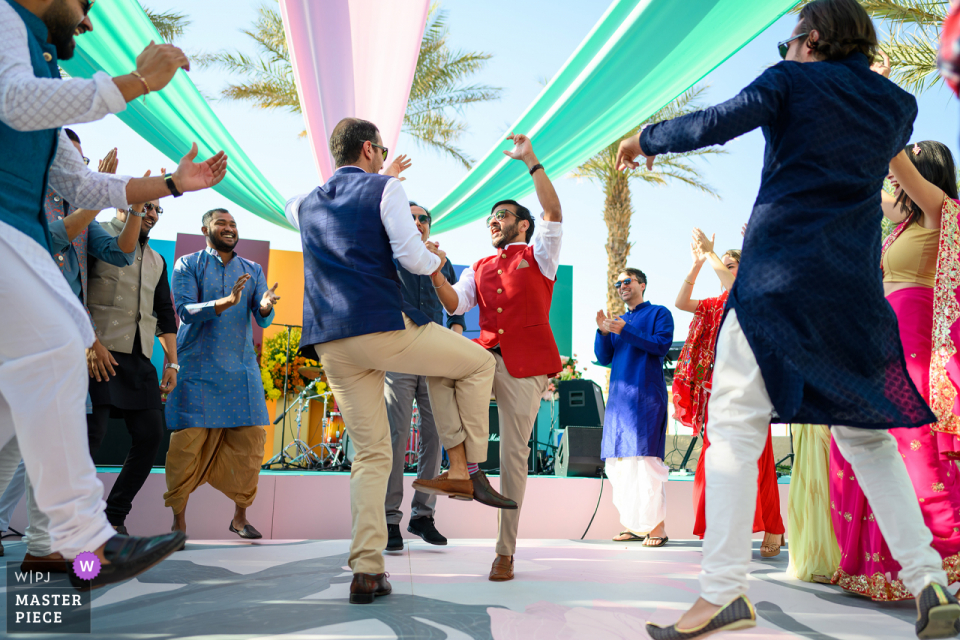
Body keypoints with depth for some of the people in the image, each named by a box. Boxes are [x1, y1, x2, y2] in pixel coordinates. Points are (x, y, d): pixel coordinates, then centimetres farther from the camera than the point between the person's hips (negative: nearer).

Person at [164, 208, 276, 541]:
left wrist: (266, 306, -23)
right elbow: (186, 311, -11)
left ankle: (240, 516, 12)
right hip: (196, 369, -3)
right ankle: (178, 518, 10)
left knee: (250, 441, -2)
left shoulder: (253, 271, 11)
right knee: (187, 442, -6)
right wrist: (227, 302, -26)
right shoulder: (188, 265, 2)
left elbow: (263, 319, 2)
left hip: (240, 369, 3)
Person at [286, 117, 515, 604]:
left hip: (330, 344, 6)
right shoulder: (385, 188, 5)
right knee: (478, 363, 17)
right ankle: (464, 471, 9)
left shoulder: (306, 206, 22)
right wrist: (435, 260, 18)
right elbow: (411, 257, -8)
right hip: (384, 327, -6)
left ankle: (366, 572, 5)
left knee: (370, 455, 11)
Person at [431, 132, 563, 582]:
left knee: (514, 452, -3)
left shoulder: (538, 255, 10)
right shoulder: (479, 269, 21)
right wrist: (436, 275, -8)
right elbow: (454, 304, 8)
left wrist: (531, 161, -9)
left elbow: (553, 213, -7)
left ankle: (506, 551, 6)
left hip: (525, 367, -4)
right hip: (485, 355, 4)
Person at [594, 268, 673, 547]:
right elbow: (603, 358, 15)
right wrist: (603, 331, -2)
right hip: (619, 396, 6)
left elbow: (662, 345, -9)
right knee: (619, 463, 3)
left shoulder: (659, 313, 7)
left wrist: (624, 331, -14)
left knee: (646, 458, -12)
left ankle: (656, 526, -8)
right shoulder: (618, 321, 22)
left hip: (646, 395, -6)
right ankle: (634, 524, 10)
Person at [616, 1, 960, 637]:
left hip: (778, 273, -5)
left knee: (735, 423, -5)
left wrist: (645, 139, 4)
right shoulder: (897, 103, 16)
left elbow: (717, 122, -10)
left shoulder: (794, 81, 3)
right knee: (866, 431, 15)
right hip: (856, 282, 6)